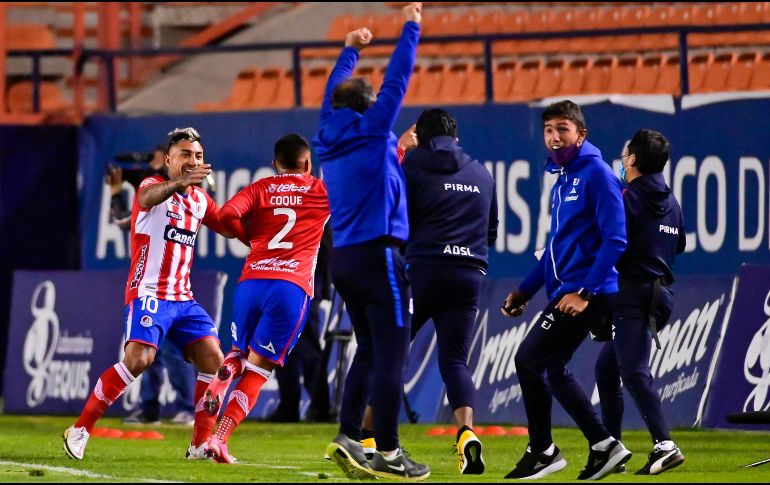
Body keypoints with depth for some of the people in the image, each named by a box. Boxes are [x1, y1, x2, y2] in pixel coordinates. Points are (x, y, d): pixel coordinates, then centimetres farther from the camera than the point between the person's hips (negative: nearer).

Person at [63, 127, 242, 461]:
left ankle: (201, 444, 3)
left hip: (183, 298, 7)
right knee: (139, 359, -23)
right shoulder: (154, 184, -6)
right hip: (149, 293, -7)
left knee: (213, 360, -6)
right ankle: (80, 429, -13)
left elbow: (229, 228, 27)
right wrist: (179, 183, -52)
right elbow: (147, 198, -30)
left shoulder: (200, 199, 15)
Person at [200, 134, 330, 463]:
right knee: (258, 369, 1)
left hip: (251, 283, 2)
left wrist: (253, 236, 15)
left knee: (240, 353, 25)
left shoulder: (260, 189, 12)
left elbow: (227, 217, -4)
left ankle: (220, 381, -10)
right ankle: (219, 440, -9)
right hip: (291, 287, -2)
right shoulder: (322, 191, 9)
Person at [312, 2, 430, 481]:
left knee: (369, 351, 16)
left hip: (345, 258, 8)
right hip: (377, 255, -8)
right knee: (391, 355, -6)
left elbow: (334, 94, 28)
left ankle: (348, 439, 9)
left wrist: (350, 51, 41)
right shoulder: (371, 131, -7)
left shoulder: (331, 136, 10)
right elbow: (397, 79, -2)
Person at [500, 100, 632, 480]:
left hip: (588, 292, -10)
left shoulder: (596, 174, -11)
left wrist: (585, 292, -22)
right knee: (553, 369, 13)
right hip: (564, 291, 10)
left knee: (528, 360, -10)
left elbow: (614, 240, -18)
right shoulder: (562, 178, 17)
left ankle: (542, 451, 0)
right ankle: (603, 446, 18)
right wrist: (525, 290, 19)